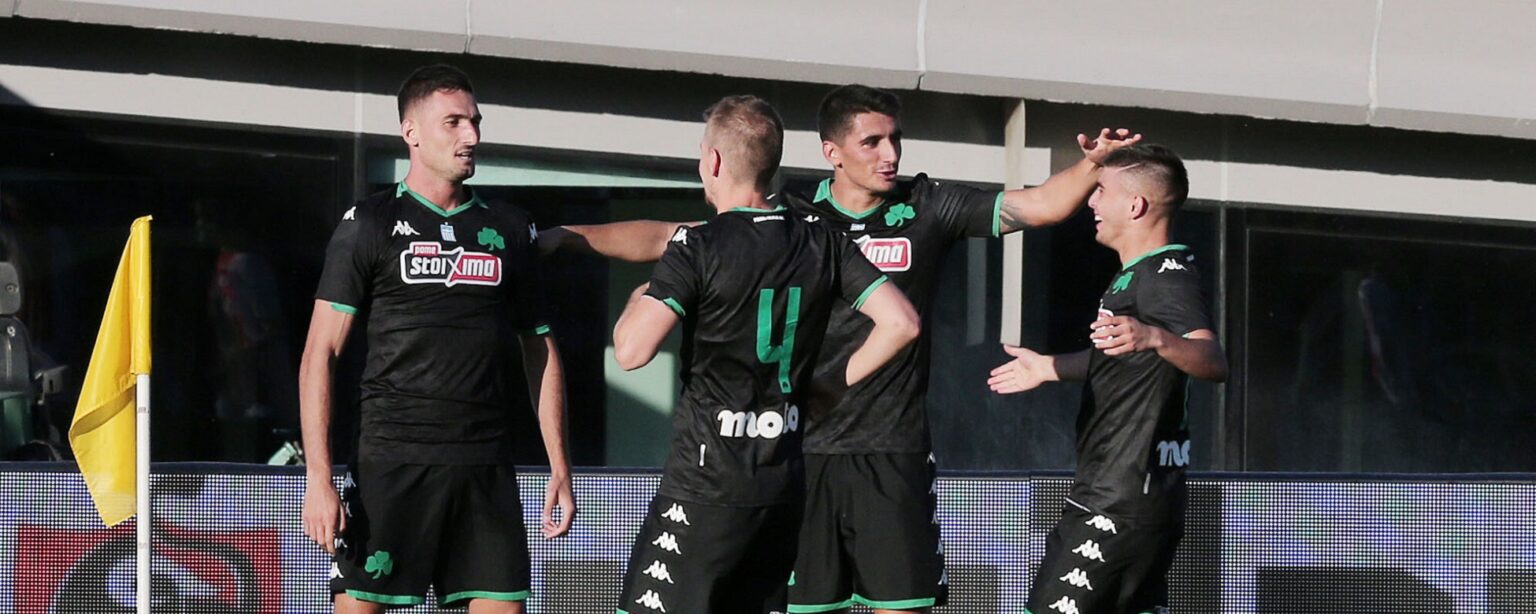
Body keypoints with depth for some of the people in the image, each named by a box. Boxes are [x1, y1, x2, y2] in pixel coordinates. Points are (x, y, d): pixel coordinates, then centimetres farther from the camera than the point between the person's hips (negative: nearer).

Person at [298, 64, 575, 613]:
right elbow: (320, 355, -2)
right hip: (391, 462, -3)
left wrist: (560, 468, 12)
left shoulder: (510, 230, 14)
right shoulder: (368, 226, 2)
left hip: (486, 468, 4)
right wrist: (318, 479, -11)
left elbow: (540, 352, 20)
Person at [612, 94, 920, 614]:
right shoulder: (822, 245, 6)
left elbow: (632, 351, -18)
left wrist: (637, 301, 4)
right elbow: (900, 322, 1)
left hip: (704, 489, -6)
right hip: (783, 488, 6)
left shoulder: (699, 246, -11)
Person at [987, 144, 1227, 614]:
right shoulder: (1140, 274, 16)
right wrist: (1047, 367, 47)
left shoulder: (1167, 276, -16)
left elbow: (1213, 361, -35)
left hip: (1119, 506, -11)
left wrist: (1155, 338, -53)